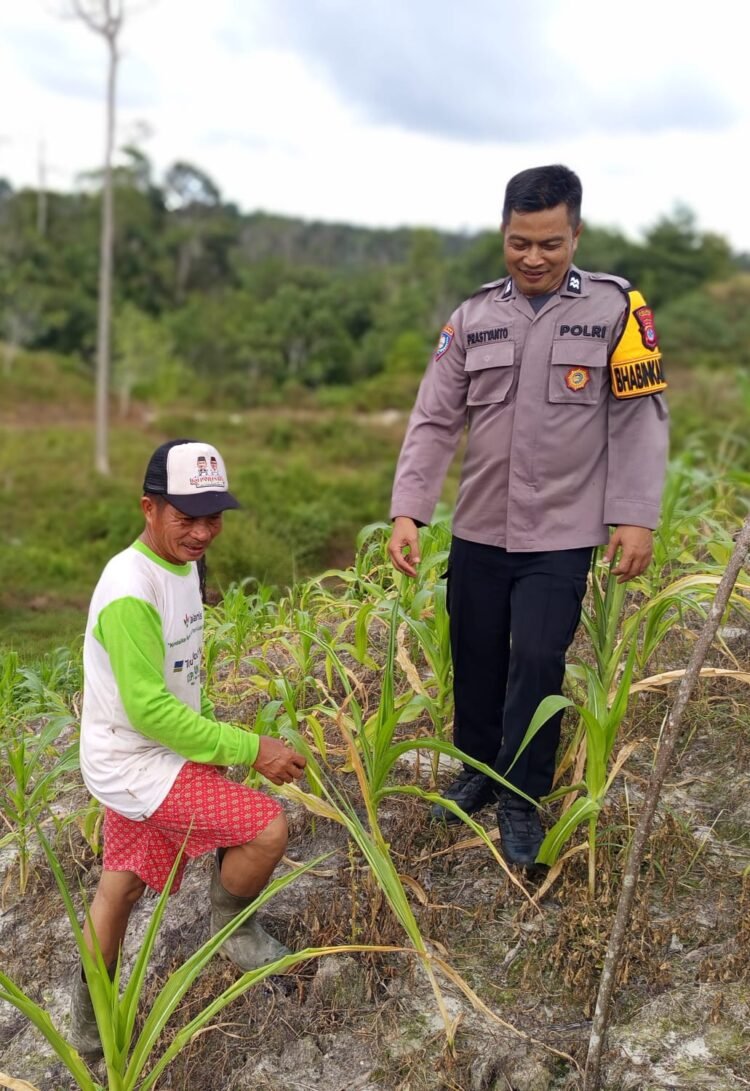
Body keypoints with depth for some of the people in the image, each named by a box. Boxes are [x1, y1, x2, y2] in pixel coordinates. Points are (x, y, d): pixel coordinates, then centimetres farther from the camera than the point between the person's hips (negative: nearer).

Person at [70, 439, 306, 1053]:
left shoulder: (182, 564, 2)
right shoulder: (131, 592, -27)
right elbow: (149, 709, -27)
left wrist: (216, 735, 15)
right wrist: (252, 750, -24)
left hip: (141, 757, 9)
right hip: (136, 766, -9)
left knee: (122, 884, 20)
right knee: (267, 828, -14)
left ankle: (89, 1021, 38)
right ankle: (234, 931, 15)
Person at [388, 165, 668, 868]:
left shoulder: (616, 309, -4)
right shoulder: (472, 319, 3)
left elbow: (640, 420, -3)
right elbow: (433, 423, 1)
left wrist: (635, 516, -11)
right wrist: (408, 512, -9)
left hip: (563, 536, -3)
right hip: (478, 532, 3)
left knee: (537, 664, -5)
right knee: (475, 660, 12)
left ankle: (521, 802, 15)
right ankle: (477, 770, 35)